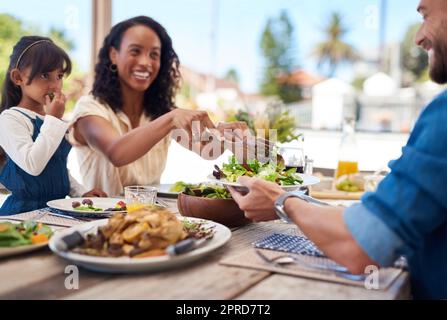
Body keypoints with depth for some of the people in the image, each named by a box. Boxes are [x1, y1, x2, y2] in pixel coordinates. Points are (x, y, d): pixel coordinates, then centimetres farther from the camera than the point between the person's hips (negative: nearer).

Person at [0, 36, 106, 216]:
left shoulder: (51, 118, 15)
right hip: (25, 211, -7)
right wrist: (53, 120, -16)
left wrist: (81, 192, 10)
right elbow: (33, 165, -21)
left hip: (58, 206, 7)